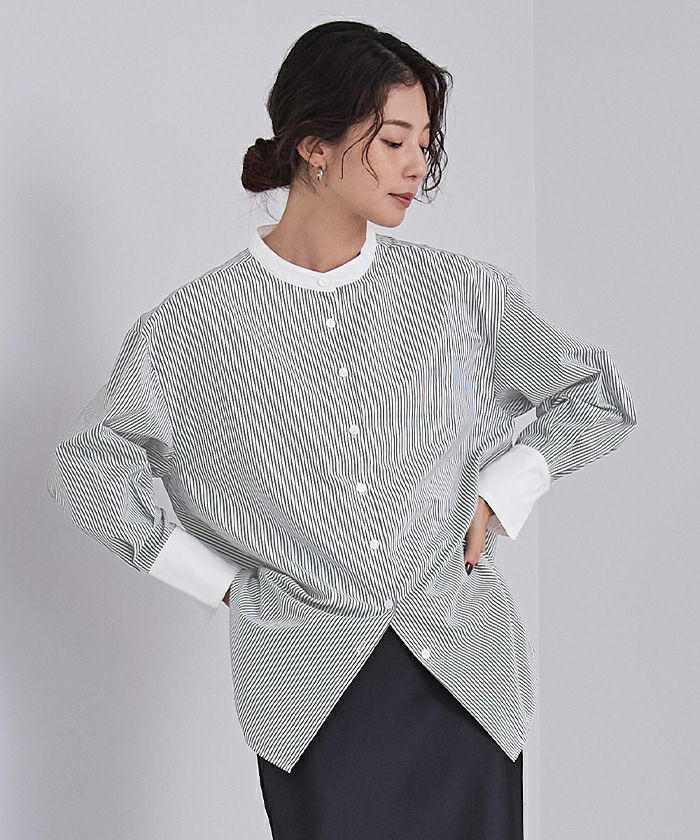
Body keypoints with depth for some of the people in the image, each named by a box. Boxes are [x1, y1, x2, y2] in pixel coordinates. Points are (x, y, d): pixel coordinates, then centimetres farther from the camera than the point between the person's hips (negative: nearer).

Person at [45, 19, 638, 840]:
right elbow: (86, 466, 5)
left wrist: (497, 501, 2)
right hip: (312, 696, -1)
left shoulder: (460, 292, 2)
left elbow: (599, 397, 12)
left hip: (463, 671, 2)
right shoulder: (201, 322, -3)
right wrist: (220, 582, 1)